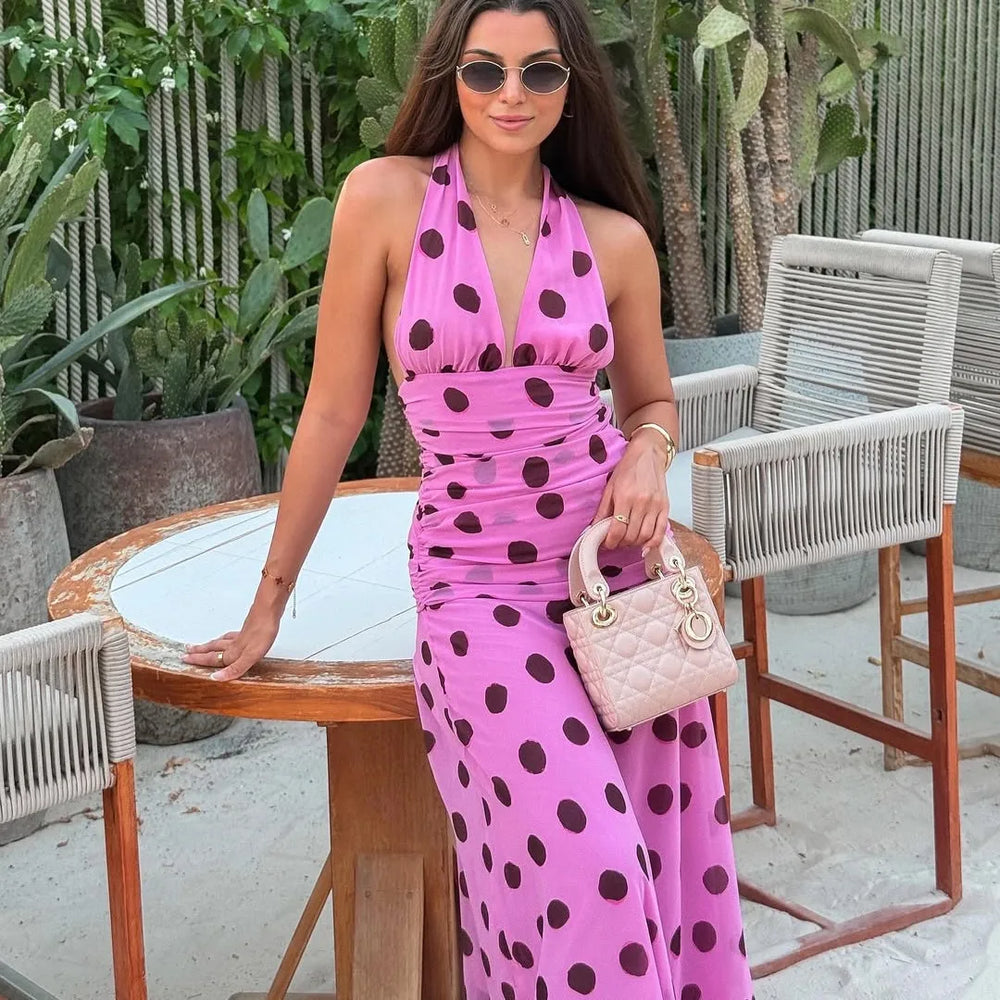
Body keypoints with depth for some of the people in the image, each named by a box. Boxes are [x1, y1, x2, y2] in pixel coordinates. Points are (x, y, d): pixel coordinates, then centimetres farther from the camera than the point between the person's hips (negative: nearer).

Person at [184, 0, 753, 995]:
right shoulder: (388, 196, -7)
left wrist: (646, 453, -8)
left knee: (656, 850, 6)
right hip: (475, 578, -3)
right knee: (579, 866, -15)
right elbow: (334, 409, -3)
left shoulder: (615, 238, 0)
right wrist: (270, 599, 1)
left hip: (620, 565, 3)